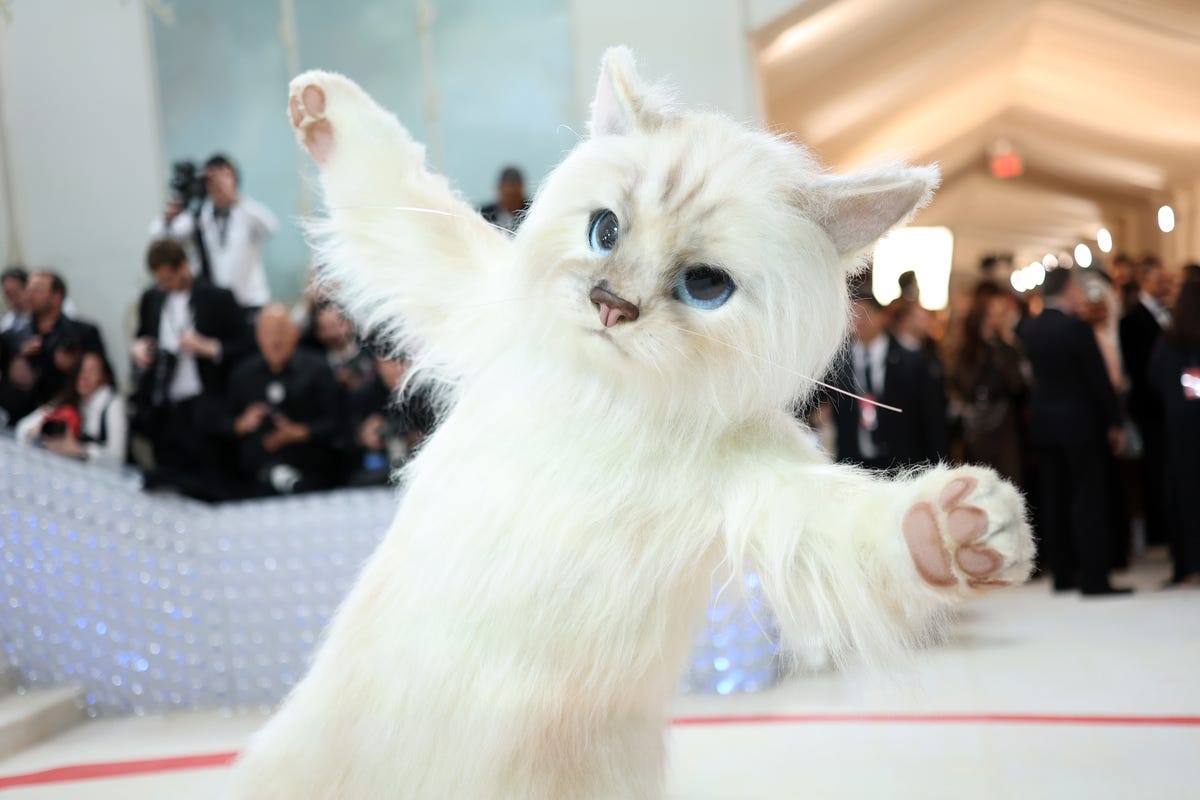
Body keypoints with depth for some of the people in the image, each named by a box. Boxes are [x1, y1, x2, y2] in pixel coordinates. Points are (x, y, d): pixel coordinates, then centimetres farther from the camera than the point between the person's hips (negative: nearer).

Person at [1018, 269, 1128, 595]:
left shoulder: (1028, 328, 2)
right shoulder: (1077, 328, -16)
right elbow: (1099, 379, -13)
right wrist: (1114, 422, -2)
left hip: (1042, 422, 6)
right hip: (1079, 422, -6)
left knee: (1054, 498, 10)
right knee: (1089, 497, -2)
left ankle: (1062, 574, 16)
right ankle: (1094, 577, -2)